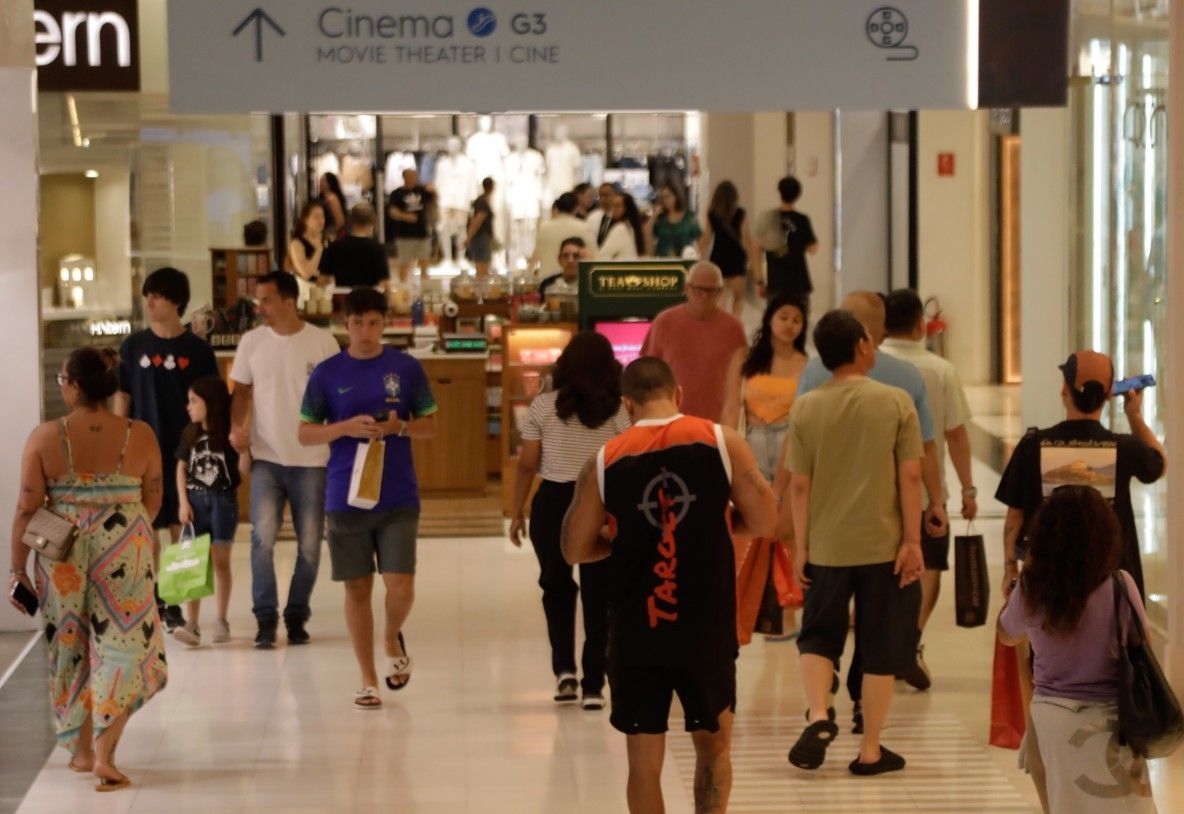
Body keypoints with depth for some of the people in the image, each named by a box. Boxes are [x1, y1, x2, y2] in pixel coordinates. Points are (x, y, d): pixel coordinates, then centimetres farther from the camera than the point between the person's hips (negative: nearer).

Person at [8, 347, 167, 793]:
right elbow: (153, 501, 6)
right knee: (120, 648, 7)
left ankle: (82, 750, 27)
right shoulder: (139, 435, -4)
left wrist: (18, 568, 2)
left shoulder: (45, 437, -8)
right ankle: (104, 755, -5)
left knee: (70, 648, 17)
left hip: (62, 553, 0)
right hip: (123, 551, 0)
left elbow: (28, 507, -6)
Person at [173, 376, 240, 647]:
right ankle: (192, 624, -1)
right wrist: (183, 502, 0)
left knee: (220, 561, 3)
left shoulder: (229, 434, -5)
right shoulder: (190, 434, 6)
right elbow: (181, 468, 9)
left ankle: (221, 621, 12)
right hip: (195, 500, 3)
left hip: (223, 499, -3)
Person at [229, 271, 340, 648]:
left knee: (310, 544, 5)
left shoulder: (322, 343, -4)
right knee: (262, 536, -12)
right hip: (266, 457, 1)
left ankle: (296, 616, 19)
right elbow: (241, 391, 9)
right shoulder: (252, 342, 3)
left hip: (311, 460, -1)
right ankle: (265, 617, -4)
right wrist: (237, 428, -8)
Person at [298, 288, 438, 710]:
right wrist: (347, 427, -14)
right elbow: (306, 433, 3)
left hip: (398, 498, 0)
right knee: (357, 588, 5)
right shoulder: (327, 373, 1)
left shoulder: (406, 368, 2)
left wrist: (398, 427, -13)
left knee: (400, 585, -7)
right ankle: (368, 681, 17)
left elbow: (430, 425, 7)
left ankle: (393, 640, 26)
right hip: (346, 497, 0)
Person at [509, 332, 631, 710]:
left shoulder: (543, 407, -1)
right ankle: (593, 686, 8)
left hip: (552, 502, 0)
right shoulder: (617, 411, -2)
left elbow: (527, 465, -1)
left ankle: (564, 668, 8)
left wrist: (516, 513, 8)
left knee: (556, 586, 19)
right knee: (597, 594, 7)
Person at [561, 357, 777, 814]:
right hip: (706, 629, 0)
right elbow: (764, 522, -1)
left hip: (636, 633, 0)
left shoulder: (605, 462, -2)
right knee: (713, 745, 17)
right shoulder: (720, 442, -4)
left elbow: (575, 549, 5)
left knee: (644, 758, 8)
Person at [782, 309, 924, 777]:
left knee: (818, 636, 18)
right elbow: (911, 477, -8)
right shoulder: (895, 403, -7)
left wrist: (801, 547, 6)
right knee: (880, 649, 9)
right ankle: (870, 750, 13)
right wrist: (912, 541, -4)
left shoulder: (806, 409, -2)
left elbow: (799, 485, -1)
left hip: (826, 546, 2)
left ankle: (818, 716, -6)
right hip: (883, 545, -1)